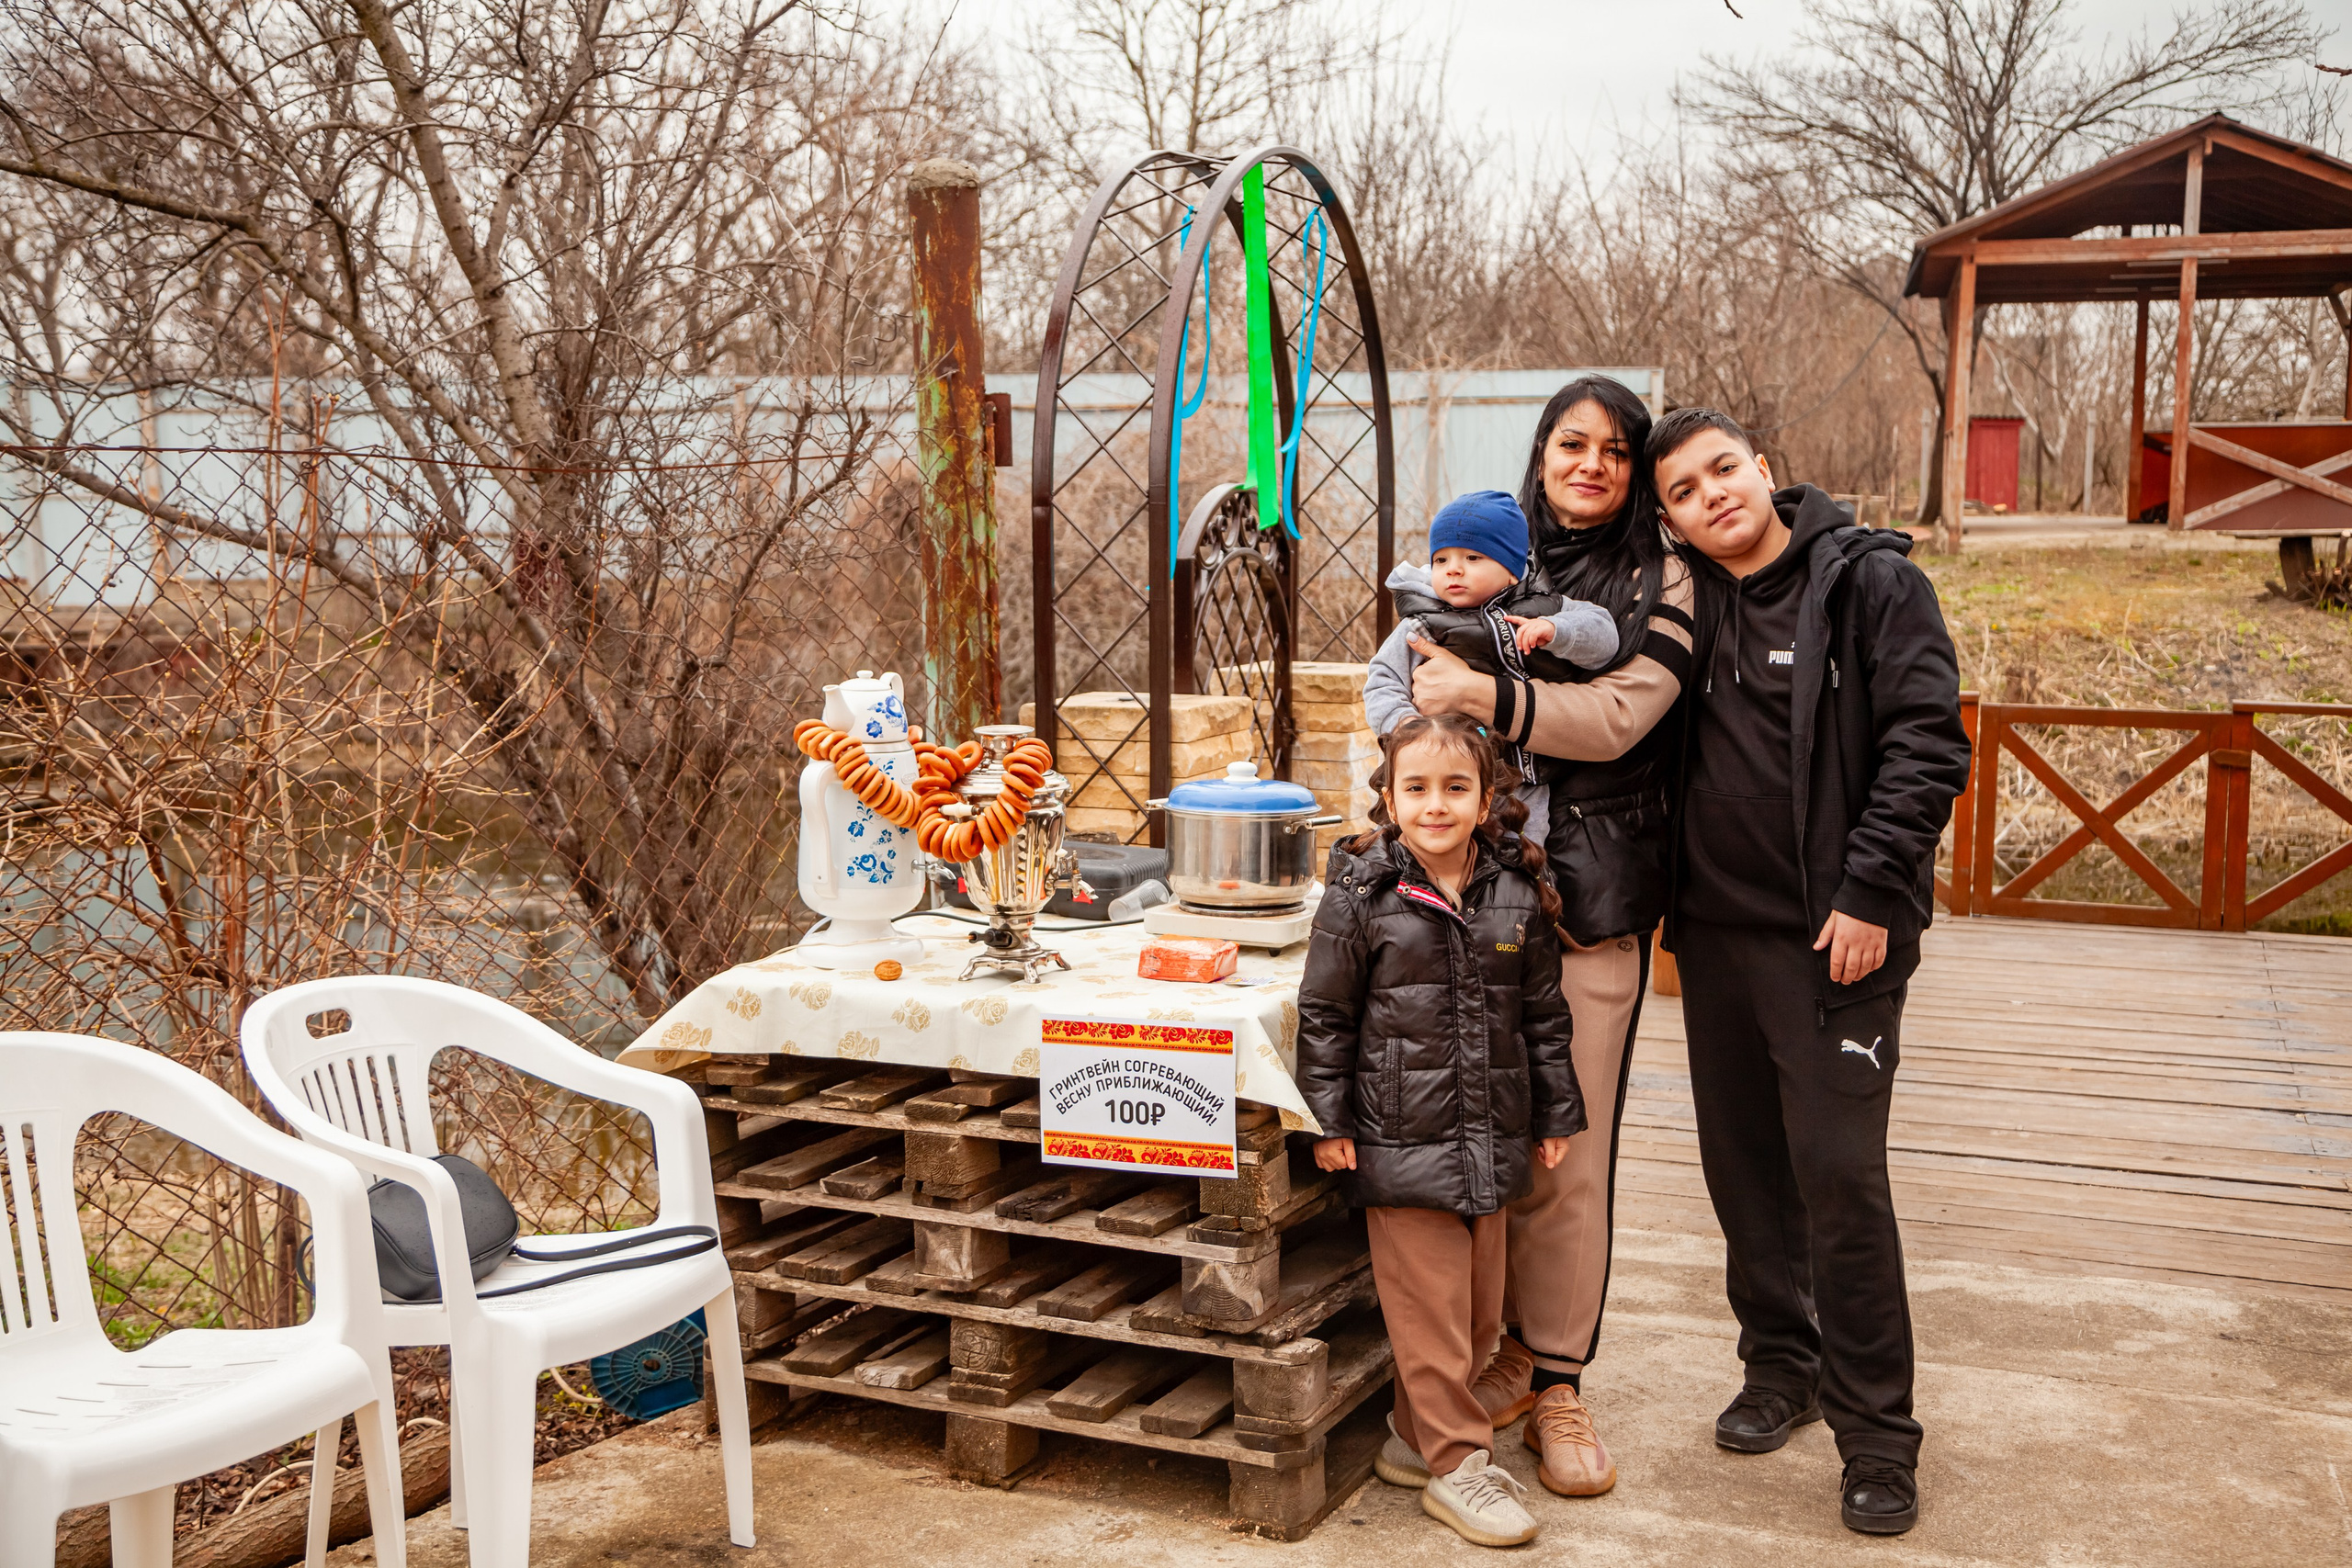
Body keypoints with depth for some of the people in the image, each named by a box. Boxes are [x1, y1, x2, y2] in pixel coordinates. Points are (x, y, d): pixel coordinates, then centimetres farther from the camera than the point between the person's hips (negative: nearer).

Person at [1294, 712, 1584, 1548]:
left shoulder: (1519, 892, 2)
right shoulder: (1361, 892, -8)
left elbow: (1544, 1012, 11)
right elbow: (1324, 1015, -3)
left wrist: (1555, 1111, 14)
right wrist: (1328, 1119, -5)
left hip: (1491, 1137, 4)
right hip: (1401, 1140, -4)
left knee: (1481, 1306, 12)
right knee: (1429, 1305, 1)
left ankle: (1413, 1434, 30)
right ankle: (1455, 1462, 15)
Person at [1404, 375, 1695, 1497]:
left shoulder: (1661, 584, 2)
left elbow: (1615, 719, -11)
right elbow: (1418, 690, 17)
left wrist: (1480, 691, -20)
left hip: (1590, 901, -2)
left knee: (1567, 1154, 1)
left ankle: (1557, 1380, 14)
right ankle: (1501, 1343, 22)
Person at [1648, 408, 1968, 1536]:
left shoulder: (1871, 581, -5)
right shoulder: (1689, 604, 9)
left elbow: (1927, 744, -11)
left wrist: (1870, 894, -16)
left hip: (1836, 936, -5)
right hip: (1716, 932, 6)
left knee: (1839, 1174, -5)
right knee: (1744, 1166, 13)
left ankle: (1875, 1434, 7)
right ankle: (1781, 1368, 31)